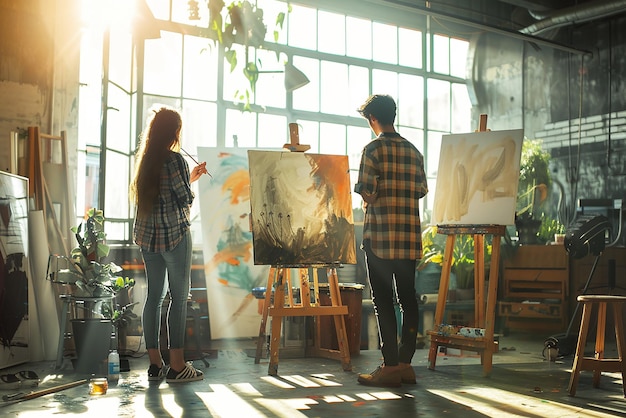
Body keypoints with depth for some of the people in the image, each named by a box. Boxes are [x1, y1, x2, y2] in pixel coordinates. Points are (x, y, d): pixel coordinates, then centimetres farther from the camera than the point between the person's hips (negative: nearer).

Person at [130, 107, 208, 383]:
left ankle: (155, 364, 14)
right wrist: (191, 183, 9)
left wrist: (190, 177, 23)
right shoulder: (175, 160, -13)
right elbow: (185, 200, -12)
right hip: (174, 235, -7)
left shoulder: (144, 160, 11)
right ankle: (177, 367, 1)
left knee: (154, 295, 10)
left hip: (147, 236, 8)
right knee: (179, 297, -2)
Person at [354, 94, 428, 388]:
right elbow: (422, 191, 10)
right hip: (410, 235, 6)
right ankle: (406, 363, 14)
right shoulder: (414, 151, 11)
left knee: (383, 300, -2)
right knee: (407, 298, 9)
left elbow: (367, 193, -12)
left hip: (379, 234, -6)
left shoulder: (373, 149, -6)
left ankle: (390, 366, 0)